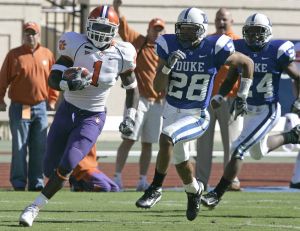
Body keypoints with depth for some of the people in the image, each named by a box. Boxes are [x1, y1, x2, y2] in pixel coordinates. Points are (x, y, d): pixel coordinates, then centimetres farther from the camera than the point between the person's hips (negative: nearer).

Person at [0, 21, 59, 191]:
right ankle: (19, 183, 3)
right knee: (19, 148, -2)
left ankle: (37, 182, 12)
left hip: (40, 107, 3)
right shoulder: (14, 55, -2)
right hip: (19, 107, -3)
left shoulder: (47, 55, 7)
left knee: (40, 148, 5)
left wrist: (52, 100, 10)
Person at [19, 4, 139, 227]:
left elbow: (132, 88, 9)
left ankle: (35, 208, -8)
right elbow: (53, 79, -13)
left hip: (93, 118, -1)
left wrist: (130, 117, 2)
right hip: (67, 110, 1)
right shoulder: (76, 45, -12)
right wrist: (69, 84, -34)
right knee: (50, 167, 8)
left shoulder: (122, 54, -7)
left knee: (66, 165, -19)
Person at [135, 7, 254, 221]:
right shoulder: (169, 46, -8)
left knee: (166, 137, -31)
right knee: (181, 161, 18)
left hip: (196, 116, -4)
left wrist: (242, 96, 0)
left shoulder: (213, 49, -16)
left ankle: (155, 189, -17)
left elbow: (247, 63, -1)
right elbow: (159, 88, -7)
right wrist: (168, 66, -24)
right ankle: (194, 190, 50)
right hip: (172, 111, 5)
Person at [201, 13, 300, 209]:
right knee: (258, 152, 25)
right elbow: (231, 78, 11)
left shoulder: (277, 51, -15)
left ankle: (217, 194, -6)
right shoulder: (240, 49, -1)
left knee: (238, 150, -13)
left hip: (267, 111, -7)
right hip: (249, 110, 7)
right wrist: (220, 95, -4)